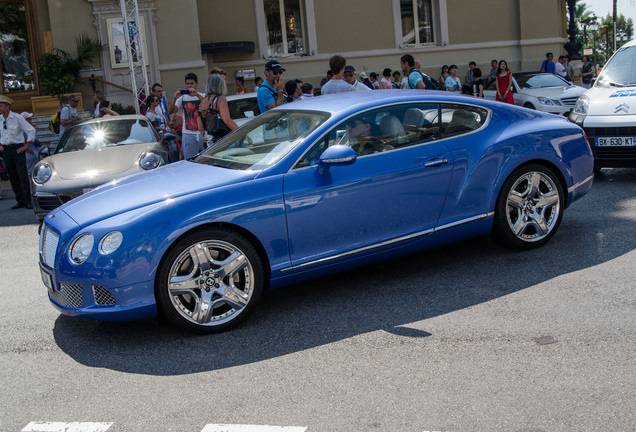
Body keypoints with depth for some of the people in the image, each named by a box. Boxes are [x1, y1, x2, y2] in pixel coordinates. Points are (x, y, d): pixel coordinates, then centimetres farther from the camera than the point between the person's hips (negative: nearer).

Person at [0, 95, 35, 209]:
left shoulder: (17, 118, -8)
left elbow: (31, 130, -6)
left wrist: (26, 146, -7)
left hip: (17, 149, -5)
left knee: (23, 176, -8)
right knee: (12, 177, 6)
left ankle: (27, 201, -5)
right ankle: (20, 201, 13)